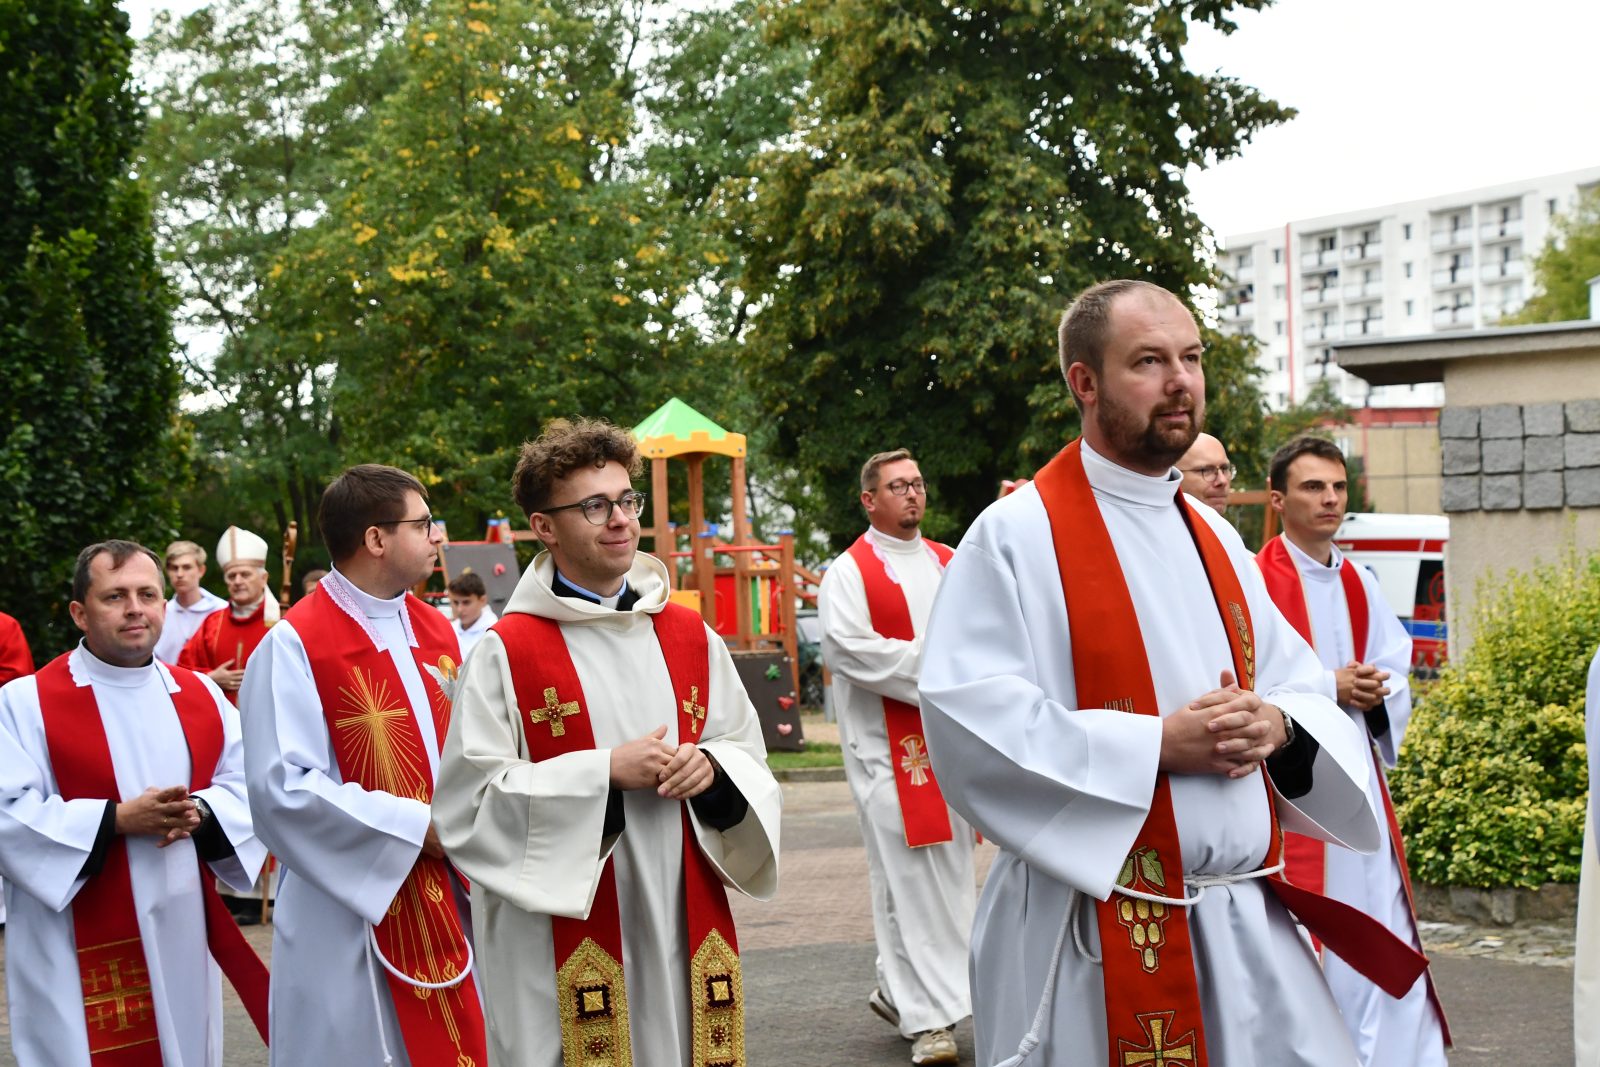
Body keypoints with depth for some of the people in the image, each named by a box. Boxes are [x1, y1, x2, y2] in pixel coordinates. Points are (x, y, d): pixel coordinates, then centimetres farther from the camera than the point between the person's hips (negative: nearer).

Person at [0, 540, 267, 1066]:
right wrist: (116, 819, -22)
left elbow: (248, 786, 8)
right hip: (79, 950, -5)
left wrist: (200, 813, -13)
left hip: (182, 934, 5)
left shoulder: (201, 695, 10)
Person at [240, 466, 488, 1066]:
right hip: (349, 914, -6)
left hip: (444, 904, 7)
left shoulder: (436, 633, 9)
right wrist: (417, 826, -18)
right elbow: (283, 788, -19)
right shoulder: (294, 645, -13)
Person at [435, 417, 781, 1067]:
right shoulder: (506, 653, -5)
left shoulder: (692, 639, 9)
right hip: (561, 947, -4)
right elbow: (469, 800, -11)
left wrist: (712, 768, -8)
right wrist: (606, 771, -16)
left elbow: (751, 761, 15)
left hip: (683, 930, 4)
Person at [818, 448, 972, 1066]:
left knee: (951, 870, 8)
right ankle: (927, 1017, -3)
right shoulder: (850, 572, -3)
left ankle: (899, 988, 23)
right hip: (888, 744, -6)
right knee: (908, 875, -7)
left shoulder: (948, 563, 15)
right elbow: (845, 647, -15)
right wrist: (932, 663, -16)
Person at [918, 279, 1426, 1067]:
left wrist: (1276, 724, -7)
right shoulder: (1017, 536, -8)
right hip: (1098, 932, -6)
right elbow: (969, 720, -18)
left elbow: (1302, 685, 18)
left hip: (1250, 919, 6)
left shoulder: (1213, 538, 14)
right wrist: (1158, 743, -19)